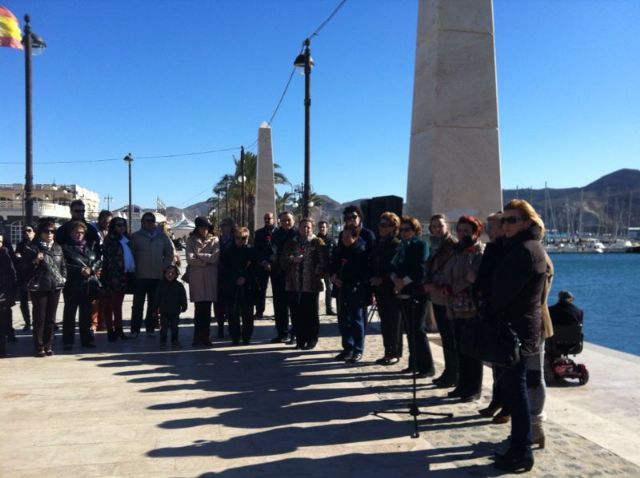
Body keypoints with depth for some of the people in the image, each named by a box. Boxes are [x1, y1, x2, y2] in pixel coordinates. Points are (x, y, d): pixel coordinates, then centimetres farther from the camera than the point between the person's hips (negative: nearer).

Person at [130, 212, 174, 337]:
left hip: (157, 276, 2)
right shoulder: (135, 236, 3)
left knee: (153, 303, 6)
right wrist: (134, 269, -4)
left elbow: (169, 254, 14)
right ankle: (135, 330, 4)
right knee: (138, 304, -1)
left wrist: (164, 267, 4)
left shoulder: (162, 236, 9)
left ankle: (150, 328, 13)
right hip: (140, 276, -2)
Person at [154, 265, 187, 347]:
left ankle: (174, 341, 15)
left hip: (175, 311, 0)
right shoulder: (161, 284, 1)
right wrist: (155, 309, 1)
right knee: (163, 327, 3)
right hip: (164, 311, 0)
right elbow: (156, 298, 3)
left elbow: (183, 297, 4)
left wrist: (183, 306, -2)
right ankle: (163, 341, 12)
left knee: (174, 327, 6)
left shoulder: (179, 285, 1)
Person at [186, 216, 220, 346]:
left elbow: (215, 257, -4)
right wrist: (206, 261, -5)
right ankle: (198, 337, 3)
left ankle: (204, 337, 7)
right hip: (196, 277, 0)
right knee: (199, 308, -3)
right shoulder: (191, 240, 10)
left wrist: (198, 255, -1)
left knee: (206, 309, 0)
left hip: (210, 278, 1)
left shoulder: (214, 240, 11)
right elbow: (190, 259, -2)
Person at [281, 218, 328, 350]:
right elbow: (283, 260, 5)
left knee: (311, 313, 2)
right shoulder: (291, 243, 13)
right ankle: (300, 339, 15)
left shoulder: (318, 242, 3)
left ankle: (311, 340, 12)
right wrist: (293, 259, -13)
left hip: (311, 285, -3)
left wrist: (318, 273, -8)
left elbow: (324, 261, -1)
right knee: (296, 313, 5)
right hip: (294, 284, 3)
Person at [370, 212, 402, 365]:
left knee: (394, 322, 1)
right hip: (380, 289, 6)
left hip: (393, 289, -6)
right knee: (384, 322, 10)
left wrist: (382, 279, -16)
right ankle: (388, 352, 18)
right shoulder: (377, 243, 12)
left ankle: (395, 353, 9)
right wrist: (372, 281, 6)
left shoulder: (397, 245, -9)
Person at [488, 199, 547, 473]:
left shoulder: (526, 249, -17)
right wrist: (493, 309, 5)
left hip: (517, 328, -10)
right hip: (517, 325, 10)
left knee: (515, 388, -5)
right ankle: (519, 444, 26)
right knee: (513, 387, 15)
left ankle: (522, 453, 4)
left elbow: (505, 290, -20)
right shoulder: (519, 247, 16)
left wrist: (489, 311, -4)